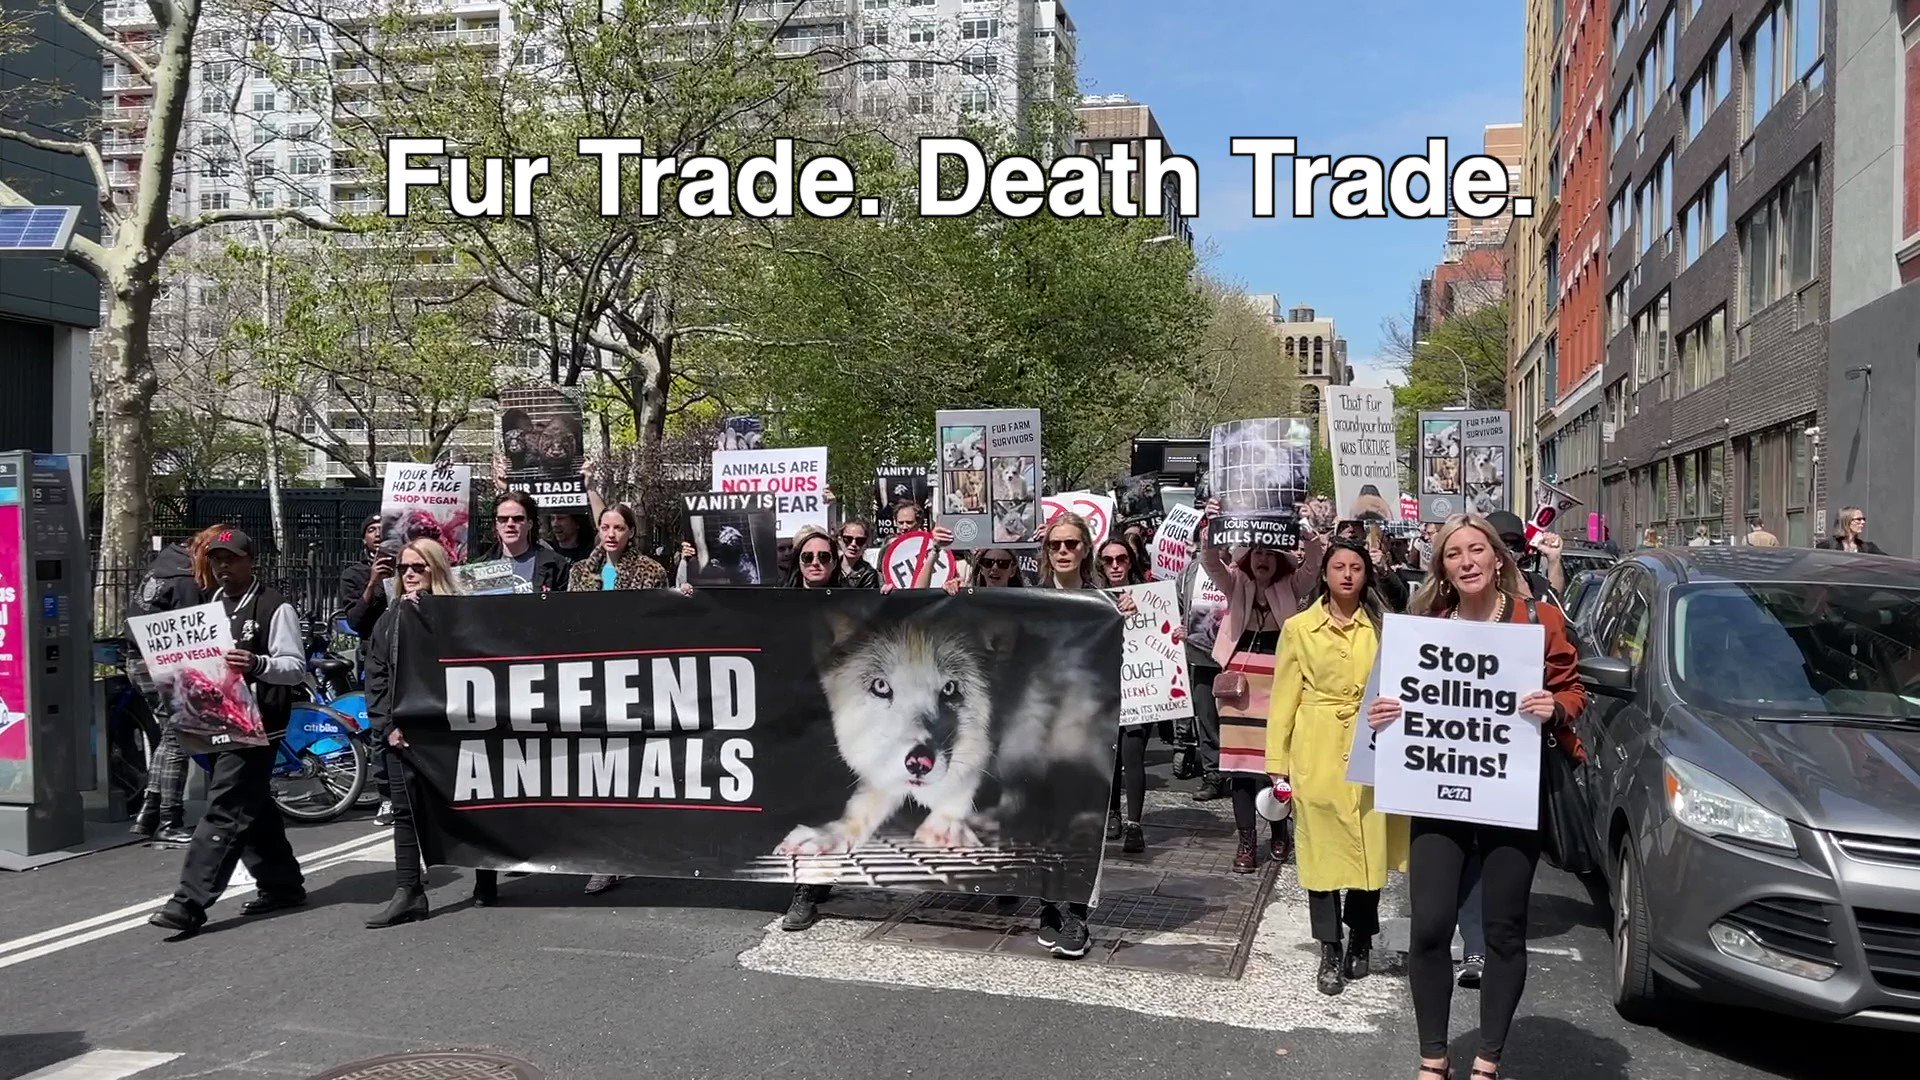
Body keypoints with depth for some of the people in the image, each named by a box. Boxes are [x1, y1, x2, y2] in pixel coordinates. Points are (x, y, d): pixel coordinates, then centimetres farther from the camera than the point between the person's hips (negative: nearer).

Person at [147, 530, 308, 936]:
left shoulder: (275, 608, -7)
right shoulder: (211, 606, 17)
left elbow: (296, 667, -11)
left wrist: (258, 664, -29)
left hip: (256, 724, -8)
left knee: (224, 812, -10)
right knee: (254, 810, 14)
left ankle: (190, 903, -11)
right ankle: (282, 884, 26)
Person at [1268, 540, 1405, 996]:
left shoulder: (1382, 627, 6)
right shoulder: (1298, 628, 2)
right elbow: (1284, 700, 3)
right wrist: (1278, 763, 0)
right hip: (1317, 752, -1)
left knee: (1370, 846, 5)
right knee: (1322, 848, 1)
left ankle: (1360, 940, 25)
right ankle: (1330, 952, 11)